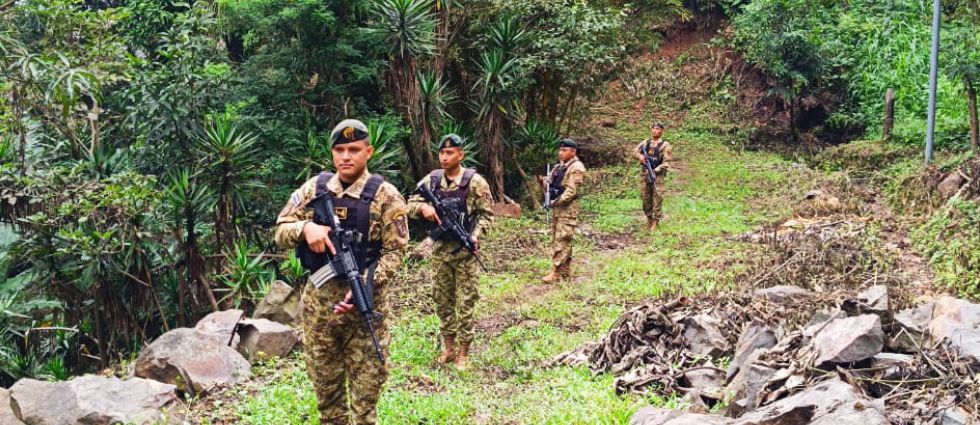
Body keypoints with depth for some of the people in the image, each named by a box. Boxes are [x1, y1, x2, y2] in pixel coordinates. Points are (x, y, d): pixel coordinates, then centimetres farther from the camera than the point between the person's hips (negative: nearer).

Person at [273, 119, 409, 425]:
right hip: (317, 301, 4)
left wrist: (363, 286, -21)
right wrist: (305, 228, -16)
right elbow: (280, 230, 6)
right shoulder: (313, 188, 5)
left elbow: (394, 251, -8)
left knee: (365, 386, 3)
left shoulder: (385, 196, -6)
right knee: (325, 386, 15)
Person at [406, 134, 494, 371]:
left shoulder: (475, 182, -8)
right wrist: (423, 207, -18)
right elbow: (410, 204, 4)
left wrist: (476, 235, -21)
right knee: (442, 301, 13)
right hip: (440, 249, 4)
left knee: (466, 302, 1)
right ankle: (448, 347, 26)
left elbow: (487, 214, -5)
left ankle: (463, 353, 10)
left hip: (465, 250, -4)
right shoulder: (431, 180, 4)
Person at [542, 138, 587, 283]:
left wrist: (557, 201, -19)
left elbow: (572, 190, -17)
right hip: (556, 207, 9)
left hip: (568, 208, -9)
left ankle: (556, 272, -12)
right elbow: (551, 183, 23)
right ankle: (566, 271, 20)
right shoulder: (559, 167, 17)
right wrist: (547, 183, 0)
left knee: (562, 240, -10)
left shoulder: (576, 167, -10)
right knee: (556, 239, 12)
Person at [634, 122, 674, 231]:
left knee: (657, 197, -6)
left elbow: (667, 162, -9)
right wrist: (639, 156, -6)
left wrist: (656, 170, -19)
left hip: (658, 174, -4)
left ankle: (655, 221, -3)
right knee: (645, 196, 8)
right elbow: (636, 151, 18)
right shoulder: (645, 143, 10)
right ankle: (649, 217, 22)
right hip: (645, 173, 4)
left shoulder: (665, 145, -4)